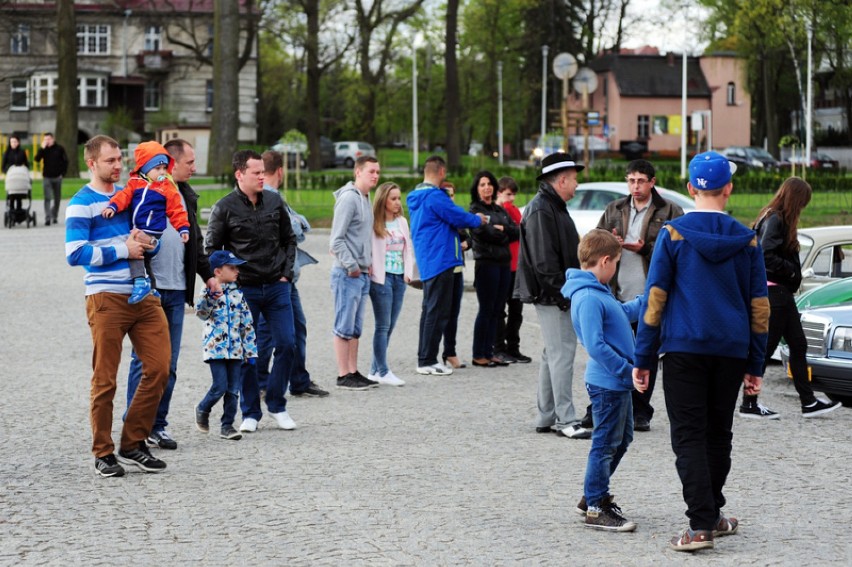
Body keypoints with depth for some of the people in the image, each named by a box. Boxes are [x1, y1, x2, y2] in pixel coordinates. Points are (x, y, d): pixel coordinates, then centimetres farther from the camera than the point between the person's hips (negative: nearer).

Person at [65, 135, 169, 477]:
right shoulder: (82, 203, -4)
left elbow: (150, 239, 26)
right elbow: (75, 254, -14)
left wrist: (144, 242, 2)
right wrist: (123, 250, -13)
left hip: (142, 294, 6)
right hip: (106, 298, -6)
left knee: (158, 369, 2)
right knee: (105, 379, -1)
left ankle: (133, 444, 14)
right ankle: (103, 453, 9)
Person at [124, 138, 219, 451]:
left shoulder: (187, 196, 17)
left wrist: (208, 275, 20)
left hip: (177, 291, 7)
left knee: (168, 365, 8)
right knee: (144, 361, -2)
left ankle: (158, 425, 14)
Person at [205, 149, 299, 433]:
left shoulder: (274, 201, 5)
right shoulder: (225, 208, -6)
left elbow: (289, 240, 15)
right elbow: (211, 249, 0)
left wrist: (286, 273, 6)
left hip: (276, 287, 3)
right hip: (243, 290, -3)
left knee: (287, 344, -1)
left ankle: (276, 405, 14)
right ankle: (250, 412, 11)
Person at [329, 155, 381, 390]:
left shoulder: (366, 199, 15)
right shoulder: (349, 198, -14)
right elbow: (337, 239, -18)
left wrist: (368, 263, 12)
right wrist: (351, 266, -16)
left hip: (362, 274, 9)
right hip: (347, 274, -9)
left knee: (355, 328, 12)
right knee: (344, 327, -4)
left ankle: (353, 372, 18)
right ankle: (343, 376, 0)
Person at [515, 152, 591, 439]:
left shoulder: (553, 207, 18)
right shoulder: (541, 210, -16)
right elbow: (543, 259, -22)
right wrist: (562, 293, -21)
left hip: (559, 297, 11)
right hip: (551, 297, -11)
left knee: (553, 355, 14)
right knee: (562, 354, -11)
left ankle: (546, 418, 21)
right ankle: (566, 421, -10)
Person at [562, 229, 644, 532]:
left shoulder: (599, 292, 10)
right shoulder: (589, 299, -23)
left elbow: (624, 312, 28)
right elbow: (596, 346, -27)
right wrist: (628, 370, -22)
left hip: (618, 381, 11)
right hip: (607, 382, -11)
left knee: (622, 438, 21)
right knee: (606, 444, -1)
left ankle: (594, 495, 31)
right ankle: (596, 508, 8)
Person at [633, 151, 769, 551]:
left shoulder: (673, 234, -4)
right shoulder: (746, 240, 4)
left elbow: (655, 299, -5)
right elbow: (759, 307, 7)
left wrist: (642, 360, -1)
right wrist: (755, 366, 13)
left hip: (684, 350, -3)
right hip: (732, 353, 3)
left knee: (690, 437, -3)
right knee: (718, 435, 16)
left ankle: (701, 526, -11)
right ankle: (712, 515, 26)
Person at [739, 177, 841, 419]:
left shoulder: (779, 219, 14)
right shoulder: (774, 220, -16)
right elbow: (766, 256, -25)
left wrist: (792, 274, 1)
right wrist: (792, 271, -14)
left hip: (782, 292, 10)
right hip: (773, 292, -10)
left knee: (798, 345, 12)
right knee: (765, 347, -3)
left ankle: (808, 402, 16)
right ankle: (749, 403, 4)